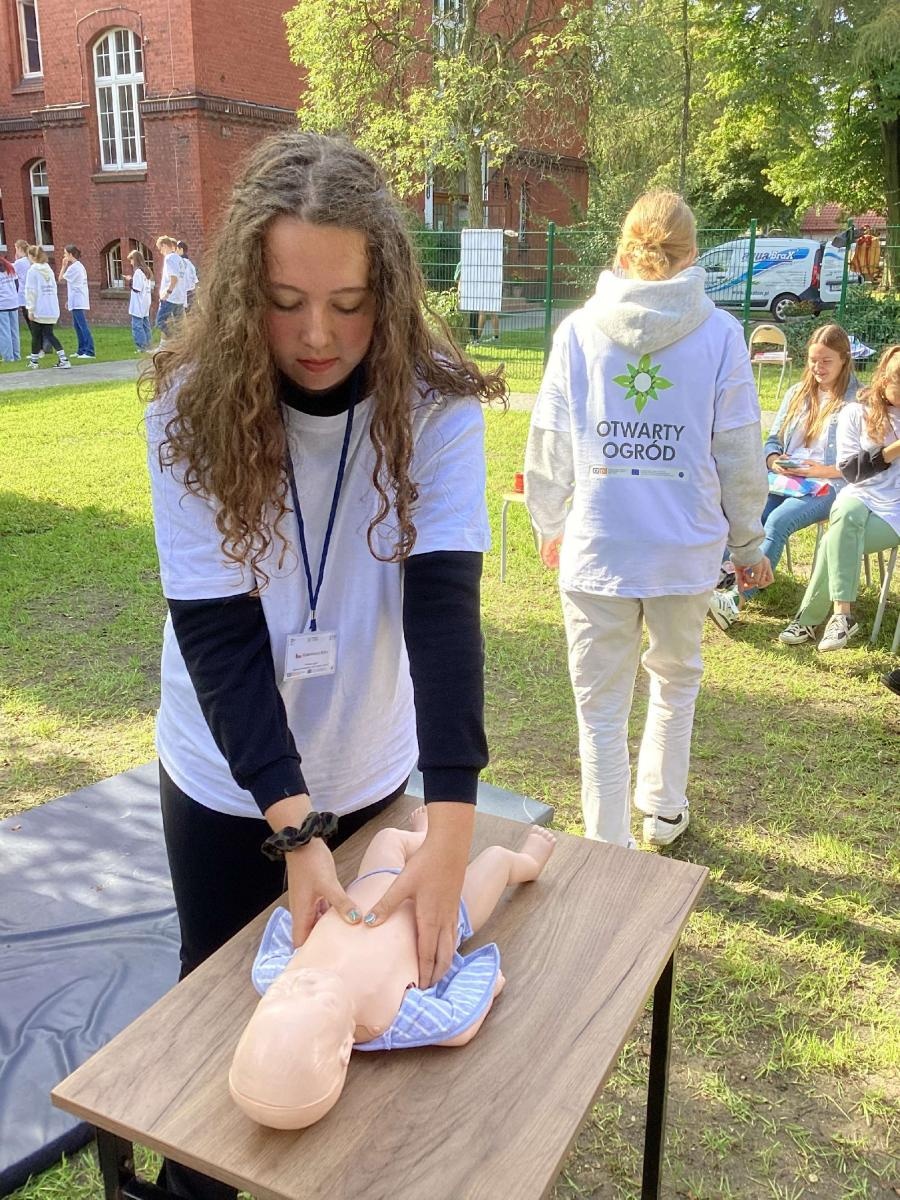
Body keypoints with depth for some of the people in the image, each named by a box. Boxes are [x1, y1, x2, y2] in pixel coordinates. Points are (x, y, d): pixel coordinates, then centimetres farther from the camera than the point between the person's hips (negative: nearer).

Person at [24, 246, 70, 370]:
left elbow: (31, 291, -11)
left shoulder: (33, 270, -8)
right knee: (50, 334, 8)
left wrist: (30, 309, -9)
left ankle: (34, 361, 18)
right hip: (52, 309, 5)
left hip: (39, 309, -5)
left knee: (36, 335, 8)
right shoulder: (48, 269, 11)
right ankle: (64, 359, -7)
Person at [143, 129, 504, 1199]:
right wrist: (294, 830, -30)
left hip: (372, 767, 1)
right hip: (228, 779, -1)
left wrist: (451, 824, -35)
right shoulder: (192, 404, -20)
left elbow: (444, 601, -26)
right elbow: (215, 628, -23)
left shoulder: (435, 402, -19)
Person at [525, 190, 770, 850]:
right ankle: (663, 809, 41)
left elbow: (547, 443, 2)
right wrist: (749, 543, 12)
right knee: (676, 678, 24)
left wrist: (550, 525, 18)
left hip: (596, 548, -1)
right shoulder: (720, 333, -3)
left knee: (601, 704, 10)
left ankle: (610, 849, 18)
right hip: (686, 545, 1)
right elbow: (739, 452, -1)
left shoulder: (578, 330, -1)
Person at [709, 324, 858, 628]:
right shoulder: (797, 393, 20)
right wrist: (774, 460, -2)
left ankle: (736, 599, -40)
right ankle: (723, 577, -37)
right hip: (784, 479, 6)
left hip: (829, 485, -5)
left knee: (778, 521, -33)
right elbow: (772, 440, 20)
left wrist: (824, 470, -16)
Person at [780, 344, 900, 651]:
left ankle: (808, 621, -18)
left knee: (837, 542, -27)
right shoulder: (856, 412, 7)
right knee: (846, 514, -36)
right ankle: (842, 615, -36)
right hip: (860, 496, 1)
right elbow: (850, 470, -2)